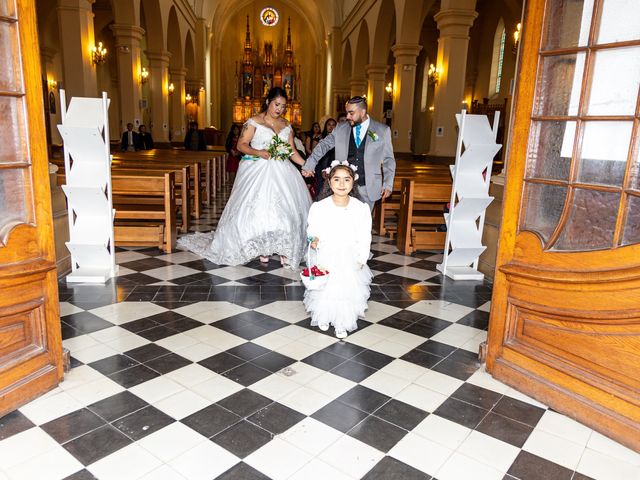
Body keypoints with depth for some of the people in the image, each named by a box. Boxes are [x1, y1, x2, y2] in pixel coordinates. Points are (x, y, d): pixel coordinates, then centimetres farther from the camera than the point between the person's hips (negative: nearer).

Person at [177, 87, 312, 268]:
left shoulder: (286, 125, 12)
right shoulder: (254, 121, -1)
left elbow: (292, 151, 9)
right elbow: (241, 145, -6)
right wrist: (259, 153, -22)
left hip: (280, 172, 4)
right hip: (257, 171, -4)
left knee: (284, 208, -5)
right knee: (258, 207, -5)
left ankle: (284, 248, 0)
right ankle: (262, 247, 8)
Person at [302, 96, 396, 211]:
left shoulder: (383, 130, 2)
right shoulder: (341, 128, 6)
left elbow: (388, 159, 6)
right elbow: (324, 145, 8)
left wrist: (388, 184, 1)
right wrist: (309, 166, -1)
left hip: (368, 188, -1)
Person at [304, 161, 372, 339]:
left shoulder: (361, 208, -10)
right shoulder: (319, 207, -12)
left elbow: (364, 238, -3)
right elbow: (312, 230, -2)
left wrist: (361, 259, -6)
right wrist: (313, 241, -23)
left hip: (350, 261, 0)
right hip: (325, 259, 0)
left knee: (347, 292, 6)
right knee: (324, 290, 10)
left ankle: (342, 324, 29)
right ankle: (323, 317, 39)